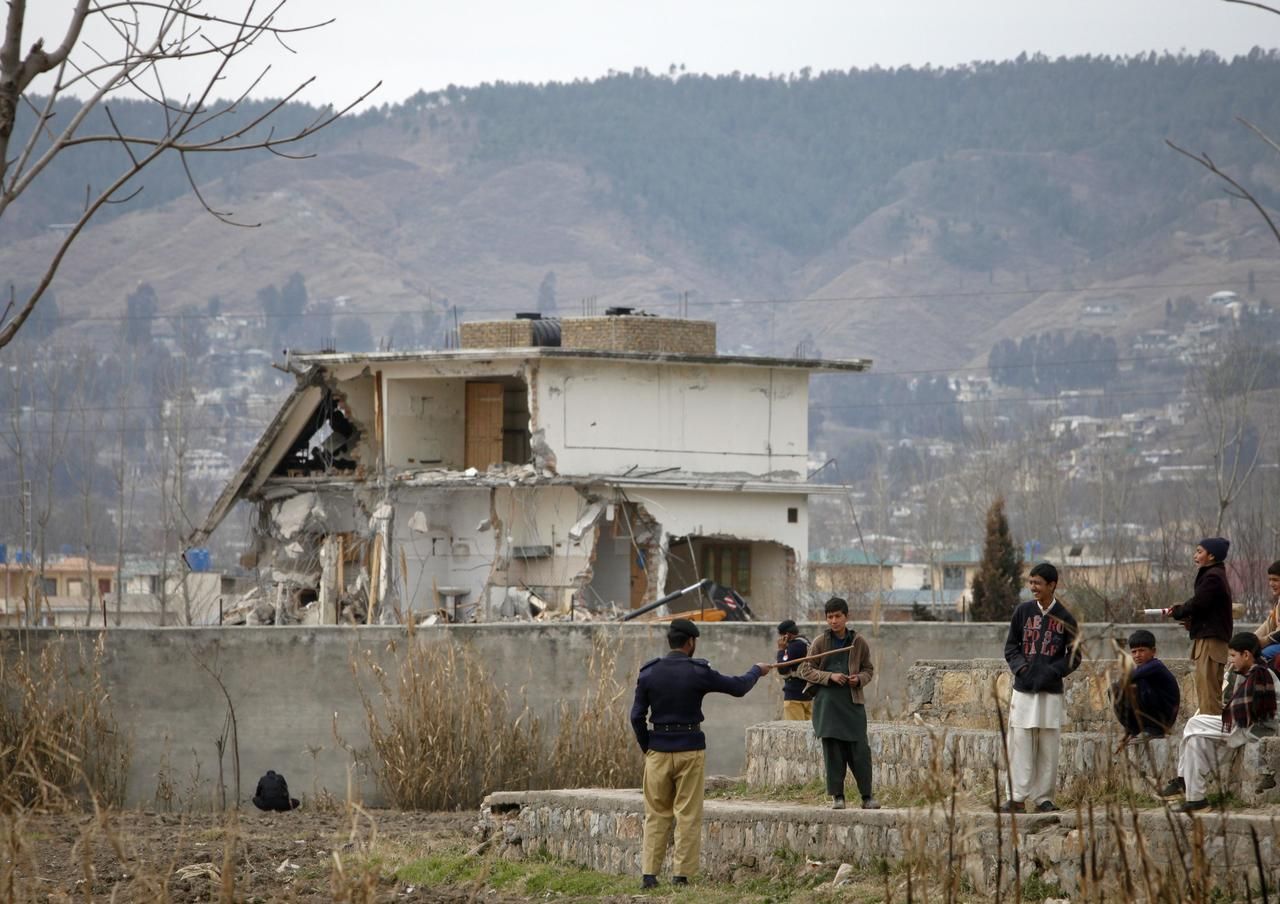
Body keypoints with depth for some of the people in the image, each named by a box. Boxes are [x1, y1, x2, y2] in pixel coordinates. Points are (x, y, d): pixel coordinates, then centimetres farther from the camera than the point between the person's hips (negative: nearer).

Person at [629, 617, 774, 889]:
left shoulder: (649, 673, 0)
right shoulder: (698, 673, -7)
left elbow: (637, 716, 1)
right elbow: (738, 687, 4)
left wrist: (646, 747, 13)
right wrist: (757, 670, 23)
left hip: (659, 750, 3)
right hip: (690, 749, -3)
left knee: (656, 815, 10)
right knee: (688, 816, 4)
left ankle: (649, 874, 5)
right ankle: (681, 875, 2)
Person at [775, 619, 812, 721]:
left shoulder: (794, 646, -14)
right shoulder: (807, 643, 14)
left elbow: (782, 669, -15)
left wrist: (781, 650, -7)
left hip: (794, 695, -9)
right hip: (808, 694, 9)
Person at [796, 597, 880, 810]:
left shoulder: (859, 642, 6)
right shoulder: (820, 643, 3)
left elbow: (868, 669, 16)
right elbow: (806, 670, 3)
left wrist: (859, 679, -6)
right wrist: (829, 676, -11)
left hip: (853, 702, 1)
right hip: (828, 702, 0)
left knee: (860, 749, -3)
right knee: (832, 750, -2)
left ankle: (867, 796, 6)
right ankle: (837, 796, 6)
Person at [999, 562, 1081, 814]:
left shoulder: (1065, 619, 2)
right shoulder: (1023, 611, 5)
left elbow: (1074, 656, 4)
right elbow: (1010, 646, 9)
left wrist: (1052, 671, -11)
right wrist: (1021, 667, -8)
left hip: (1051, 691, -1)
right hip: (1023, 689, 1)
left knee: (1048, 747, 1)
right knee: (1019, 744, -3)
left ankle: (1043, 797, 8)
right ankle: (1017, 797, -2)